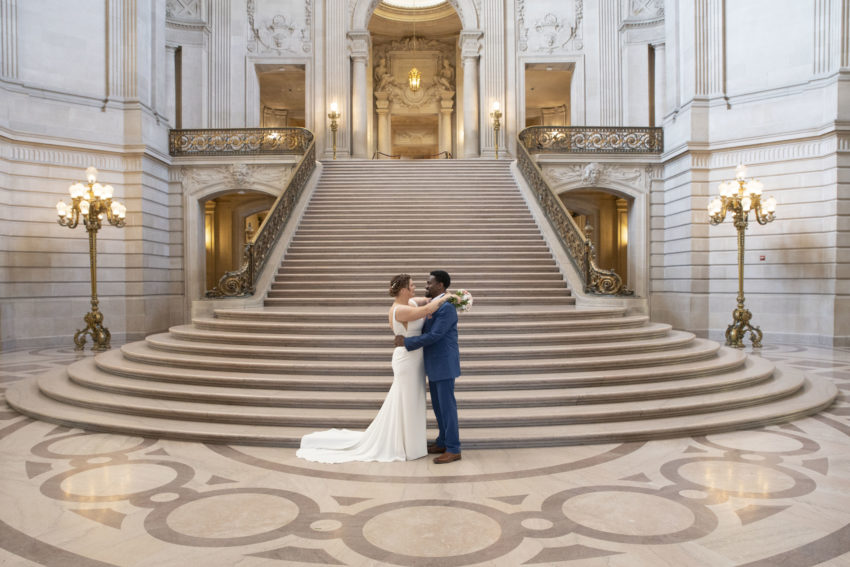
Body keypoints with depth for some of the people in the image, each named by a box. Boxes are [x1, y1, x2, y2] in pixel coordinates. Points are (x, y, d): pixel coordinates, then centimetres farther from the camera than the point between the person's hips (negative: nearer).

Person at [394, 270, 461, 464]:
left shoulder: (447, 308, -21)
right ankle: (443, 442, 27)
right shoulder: (434, 305, 13)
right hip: (435, 364, 10)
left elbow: (433, 336, -24)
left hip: (444, 365, -10)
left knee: (447, 405, -4)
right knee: (438, 404, 16)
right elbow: (425, 330, 21)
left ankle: (453, 449, 5)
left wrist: (407, 342, -17)